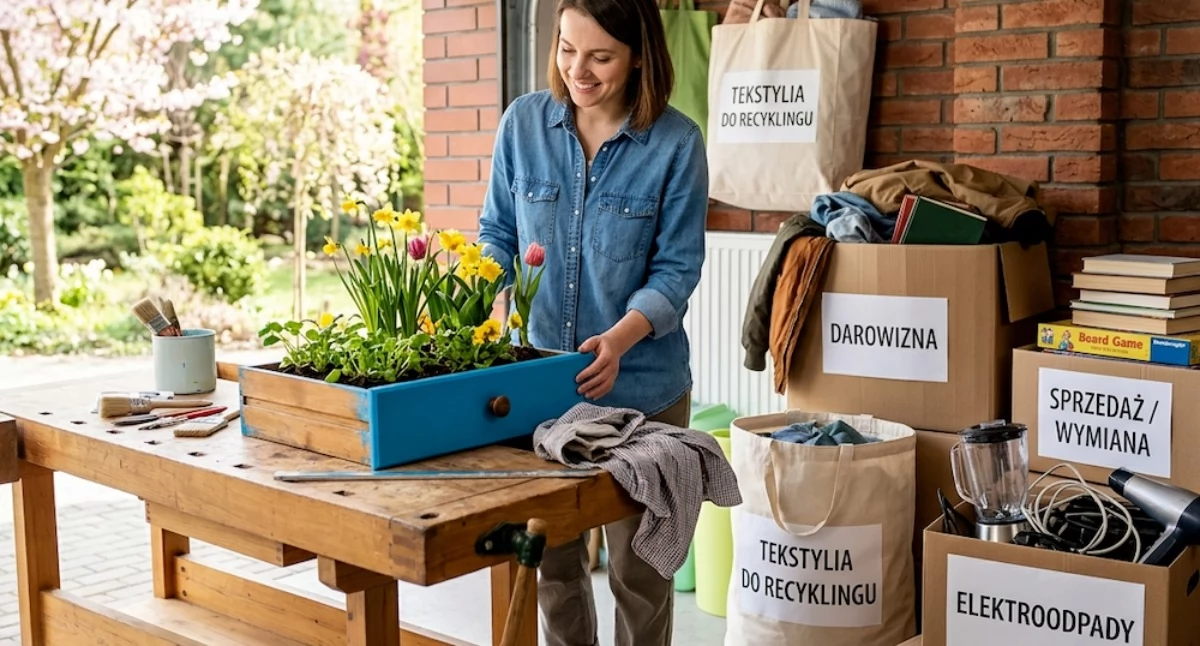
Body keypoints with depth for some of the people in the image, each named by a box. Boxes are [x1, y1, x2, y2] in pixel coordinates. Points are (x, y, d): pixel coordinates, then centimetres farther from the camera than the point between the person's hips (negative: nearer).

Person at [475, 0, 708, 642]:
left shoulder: (675, 142, -10)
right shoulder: (523, 121, -2)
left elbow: (675, 268, -9)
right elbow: (497, 233, 6)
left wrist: (620, 337, -25)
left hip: (639, 388, -2)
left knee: (637, 566, 10)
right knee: (551, 555, 15)